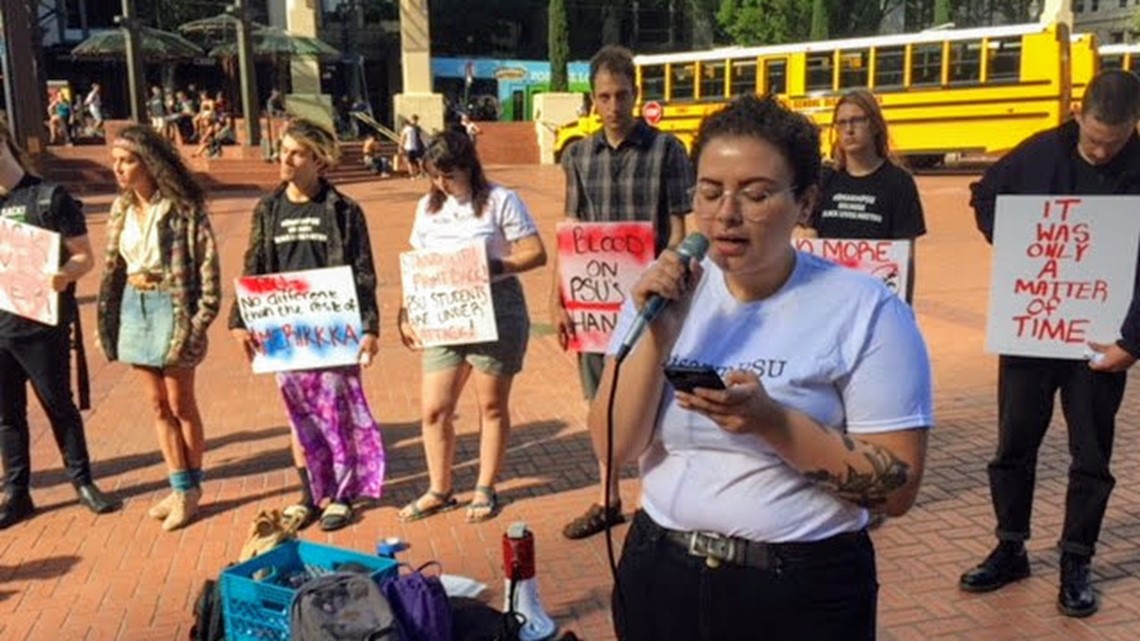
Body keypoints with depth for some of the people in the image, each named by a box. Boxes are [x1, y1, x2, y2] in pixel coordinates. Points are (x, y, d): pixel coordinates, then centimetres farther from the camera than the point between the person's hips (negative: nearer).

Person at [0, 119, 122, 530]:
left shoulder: (48, 198, -6)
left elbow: (85, 256, -10)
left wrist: (64, 275, -30)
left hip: (42, 325, -4)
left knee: (59, 405, 8)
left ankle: (82, 481, 23)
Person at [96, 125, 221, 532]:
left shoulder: (183, 208, -12)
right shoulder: (122, 209, 7)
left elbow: (207, 265, -13)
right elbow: (112, 267, 13)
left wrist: (200, 320, -18)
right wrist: (107, 318, 9)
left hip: (169, 307, -6)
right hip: (133, 307, 6)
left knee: (180, 404, 4)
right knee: (157, 405, 12)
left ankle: (192, 488, 19)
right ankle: (180, 487, 23)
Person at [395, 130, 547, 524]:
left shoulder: (500, 201, -5)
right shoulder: (427, 207, 10)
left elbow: (536, 254, -8)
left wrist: (495, 267, -22)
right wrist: (407, 314, 5)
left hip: (496, 311, -4)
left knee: (492, 405, 8)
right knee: (434, 409, 4)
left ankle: (485, 490, 24)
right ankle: (439, 491, 23)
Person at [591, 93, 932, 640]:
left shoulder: (865, 309, -11)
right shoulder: (662, 292, -1)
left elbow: (897, 488, -12)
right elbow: (614, 448, -6)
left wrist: (773, 422, -25)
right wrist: (658, 334, -19)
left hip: (804, 592, -3)